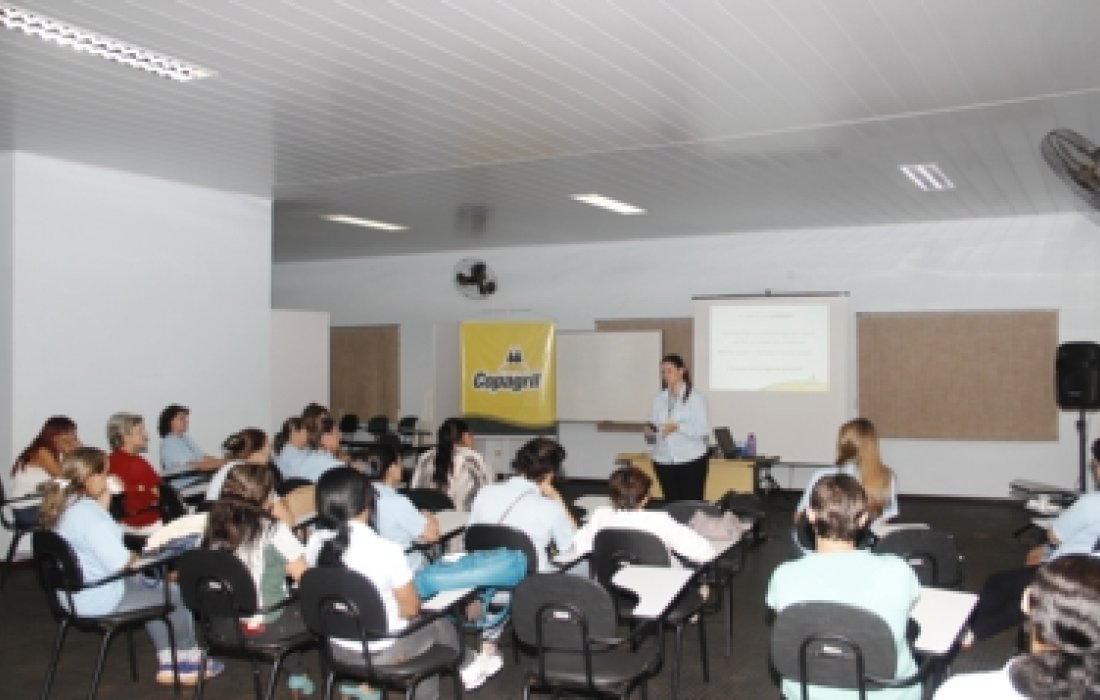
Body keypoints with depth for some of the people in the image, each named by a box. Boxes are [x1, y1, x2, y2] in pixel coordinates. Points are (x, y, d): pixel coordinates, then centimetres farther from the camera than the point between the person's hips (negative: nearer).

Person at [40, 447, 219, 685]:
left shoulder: (63, 507, 4)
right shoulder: (89, 513, -26)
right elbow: (120, 564, -28)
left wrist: (102, 506, 4)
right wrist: (140, 556, -7)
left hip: (74, 597, 10)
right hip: (101, 601, -10)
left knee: (155, 588, 26)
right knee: (178, 594, 5)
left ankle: (167, 665, 27)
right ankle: (189, 659, 28)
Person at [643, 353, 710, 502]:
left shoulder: (695, 397, -3)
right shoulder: (659, 399, 9)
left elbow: (704, 429, -11)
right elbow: (653, 425, 13)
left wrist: (678, 427, -22)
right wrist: (649, 431, -10)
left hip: (691, 460, -4)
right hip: (663, 460, 4)